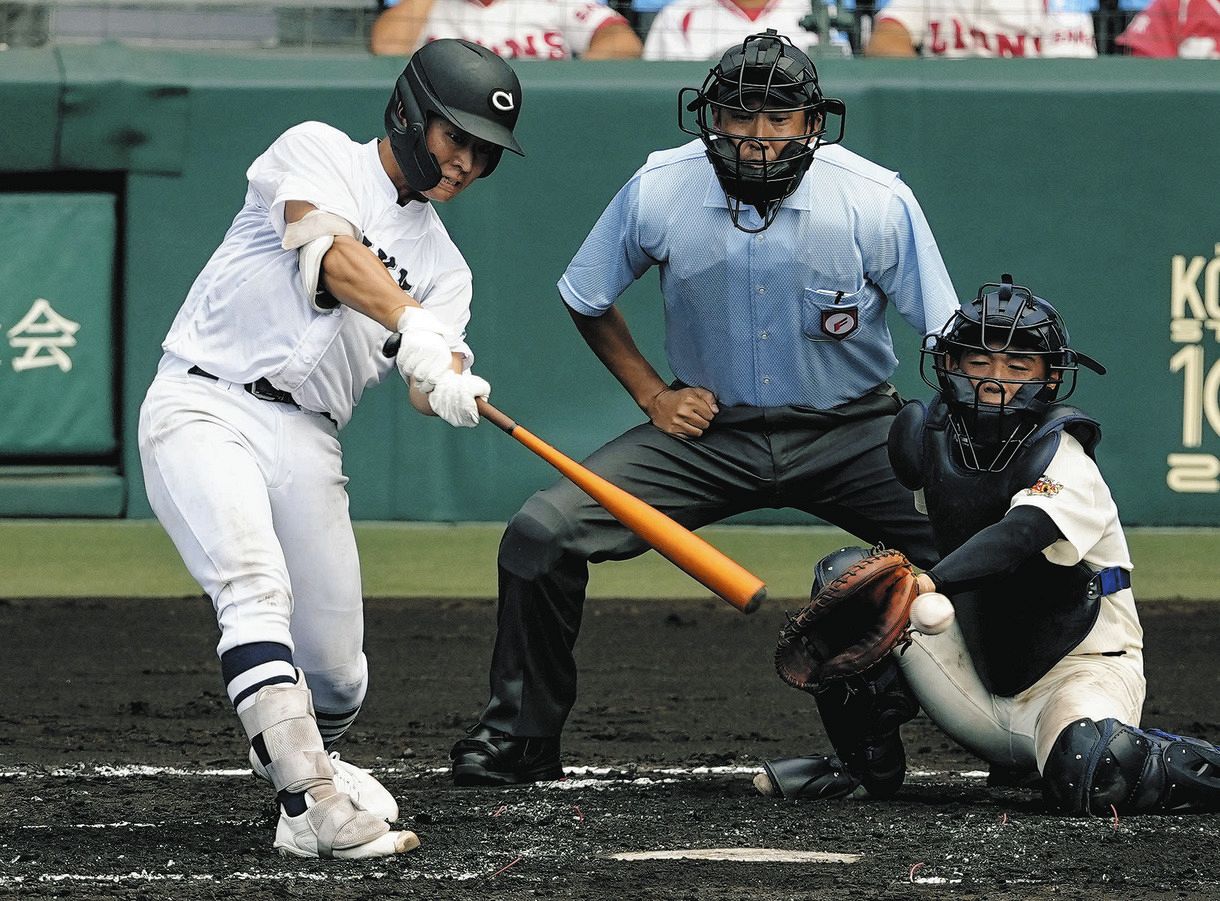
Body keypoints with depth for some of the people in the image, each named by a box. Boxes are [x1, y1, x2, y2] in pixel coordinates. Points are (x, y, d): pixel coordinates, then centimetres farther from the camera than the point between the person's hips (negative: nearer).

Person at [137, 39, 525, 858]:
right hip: (205, 408, -6)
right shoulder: (318, 153, 2)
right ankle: (315, 805, -38)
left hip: (306, 446, 6)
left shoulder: (441, 264, 16)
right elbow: (331, 250, -19)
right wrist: (410, 328, -36)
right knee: (256, 584, -30)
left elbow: (430, 379, -1)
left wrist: (450, 388, -27)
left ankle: (295, 762, 38)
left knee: (335, 678, 4)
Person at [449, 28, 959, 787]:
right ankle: (522, 737, 5)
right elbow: (587, 300, 8)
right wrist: (652, 394, -2)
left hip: (850, 432, -1)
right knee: (542, 533, -15)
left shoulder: (877, 202, -17)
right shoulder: (660, 192, -12)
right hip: (709, 429, 1)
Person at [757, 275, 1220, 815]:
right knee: (847, 574, -9)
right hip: (978, 674, 6)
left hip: (1081, 667, -6)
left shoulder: (1067, 467, -20)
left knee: (1090, 780, -38)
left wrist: (929, 583, -57)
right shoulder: (933, 438, -1)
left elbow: (1017, 534, -42)